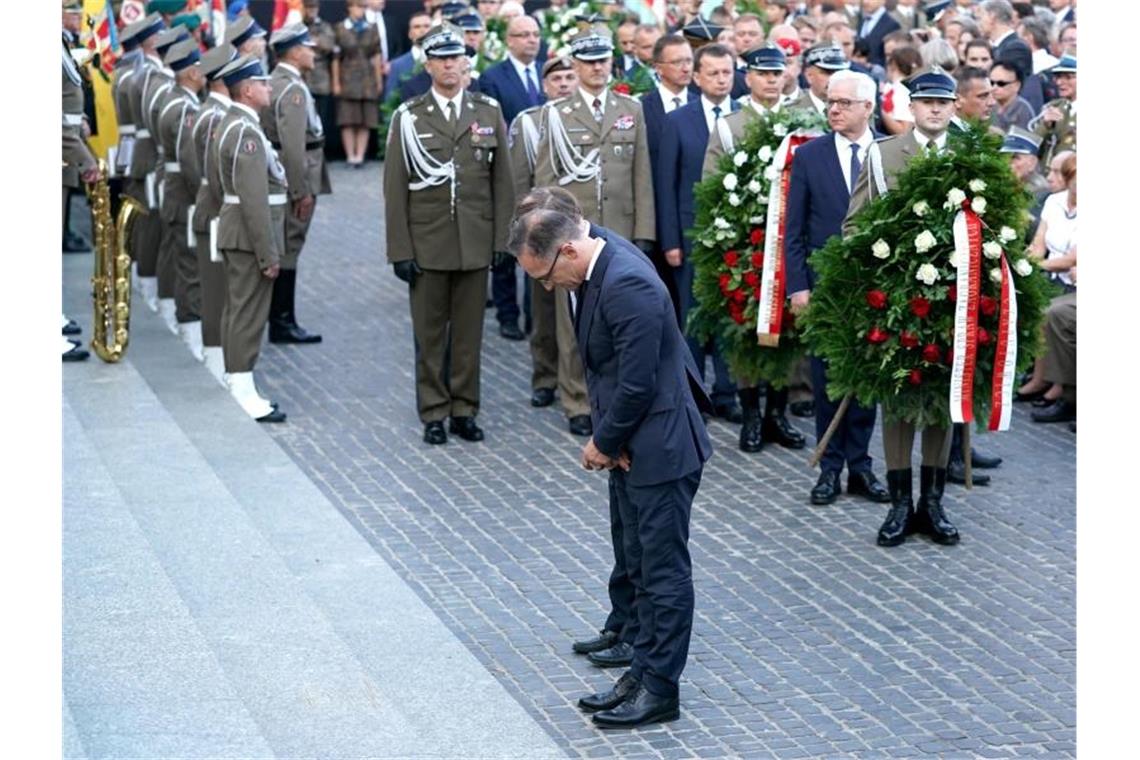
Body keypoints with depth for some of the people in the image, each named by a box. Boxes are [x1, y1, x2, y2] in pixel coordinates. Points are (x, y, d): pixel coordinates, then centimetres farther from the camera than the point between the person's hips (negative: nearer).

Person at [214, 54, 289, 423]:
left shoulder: (231, 125, 14)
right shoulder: (247, 133, -20)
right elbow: (254, 199, -23)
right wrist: (268, 254, -21)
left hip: (235, 233, 11)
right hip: (251, 236, -11)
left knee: (237, 311, 14)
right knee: (248, 313, -7)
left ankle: (238, 389, 21)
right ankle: (244, 395, -4)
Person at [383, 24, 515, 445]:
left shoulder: (489, 112, 5)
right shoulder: (409, 117, -1)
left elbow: (502, 181, 7)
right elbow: (395, 189, -1)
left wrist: (502, 237, 1)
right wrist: (400, 250, -5)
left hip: (475, 244, 2)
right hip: (426, 245, -1)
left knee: (469, 332, 7)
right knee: (430, 335, 5)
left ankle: (464, 410, 17)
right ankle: (433, 414, 14)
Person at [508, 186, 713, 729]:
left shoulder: (628, 286, -28)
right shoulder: (595, 252, 2)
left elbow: (637, 384, -25)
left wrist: (605, 442, -9)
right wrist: (606, 437, -1)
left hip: (660, 445, -10)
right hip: (630, 444, 10)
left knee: (663, 568, 2)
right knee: (637, 564, 18)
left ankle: (660, 688, 11)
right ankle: (642, 672, 29)